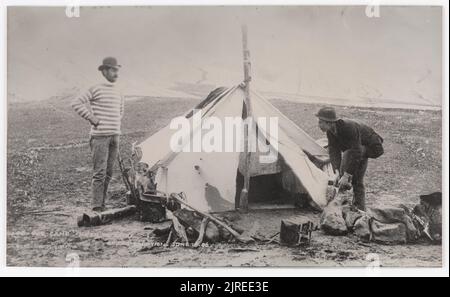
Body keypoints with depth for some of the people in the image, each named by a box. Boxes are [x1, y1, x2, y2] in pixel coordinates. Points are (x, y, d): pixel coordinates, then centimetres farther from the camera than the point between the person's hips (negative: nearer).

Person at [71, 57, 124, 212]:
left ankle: (102, 205, 16)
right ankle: (96, 206, -5)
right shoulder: (96, 89, -6)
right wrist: (90, 118, -10)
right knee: (100, 172, -9)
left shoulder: (118, 93, 15)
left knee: (109, 173, 8)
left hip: (115, 136, 7)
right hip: (100, 136, -7)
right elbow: (76, 103, -8)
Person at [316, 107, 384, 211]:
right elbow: (333, 151, -17)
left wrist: (346, 176, -39)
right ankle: (360, 209, 20)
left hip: (371, 147, -9)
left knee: (347, 154, -33)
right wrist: (337, 173, -30)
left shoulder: (349, 128, -39)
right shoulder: (331, 132, -14)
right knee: (357, 181, 9)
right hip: (360, 148, 9)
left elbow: (356, 153, -39)